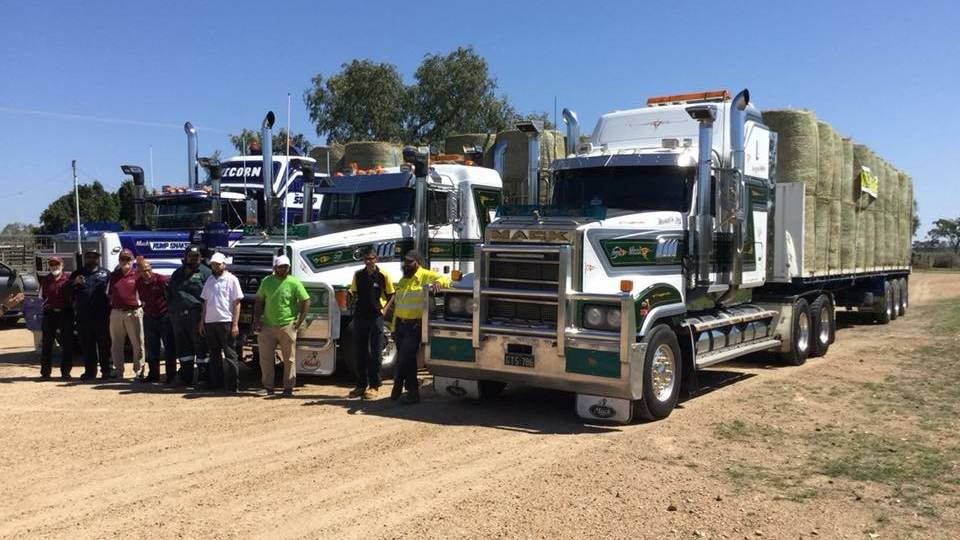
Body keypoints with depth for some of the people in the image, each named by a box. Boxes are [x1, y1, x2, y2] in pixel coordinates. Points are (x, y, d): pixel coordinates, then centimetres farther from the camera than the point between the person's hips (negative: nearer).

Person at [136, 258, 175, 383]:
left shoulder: (162, 279, -16)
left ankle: (171, 375, 6)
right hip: (149, 317, 6)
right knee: (150, 348, 11)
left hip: (164, 316, -5)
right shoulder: (138, 283, 2)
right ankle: (153, 374, 21)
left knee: (169, 347, 0)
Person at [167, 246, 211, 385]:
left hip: (196, 316, -6)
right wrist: (170, 310, 15)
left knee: (200, 346, -4)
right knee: (182, 347, 9)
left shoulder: (204, 272, 3)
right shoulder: (177, 273, 21)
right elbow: (169, 294, 27)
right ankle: (186, 377, 17)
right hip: (178, 316, 6)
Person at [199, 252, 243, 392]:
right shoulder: (209, 280, 15)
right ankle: (214, 382, 20)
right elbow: (205, 302, 18)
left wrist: (235, 324, -12)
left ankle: (232, 385, -1)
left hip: (226, 322, -6)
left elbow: (237, 303, -6)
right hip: (210, 322, 6)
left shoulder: (231, 280, -2)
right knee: (214, 354, 12)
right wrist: (202, 322, 13)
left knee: (229, 354, -3)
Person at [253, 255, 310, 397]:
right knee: (265, 358, 6)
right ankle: (267, 387, 17)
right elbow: (259, 301, 15)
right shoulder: (267, 281, 8)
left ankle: (288, 388, 9)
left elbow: (306, 301, -2)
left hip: (287, 326, -3)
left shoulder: (294, 283, -3)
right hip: (267, 325, 3)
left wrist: (299, 321, -6)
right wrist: (256, 320, 6)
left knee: (289, 359, 2)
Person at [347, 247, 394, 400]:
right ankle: (361, 385, 18)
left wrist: (384, 308, -4)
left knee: (375, 353, 1)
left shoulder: (383, 275, -4)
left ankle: (374, 386, 8)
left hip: (376, 317, -4)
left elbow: (390, 295, 5)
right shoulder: (358, 274, 6)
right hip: (360, 317, 4)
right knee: (359, 353, 8)